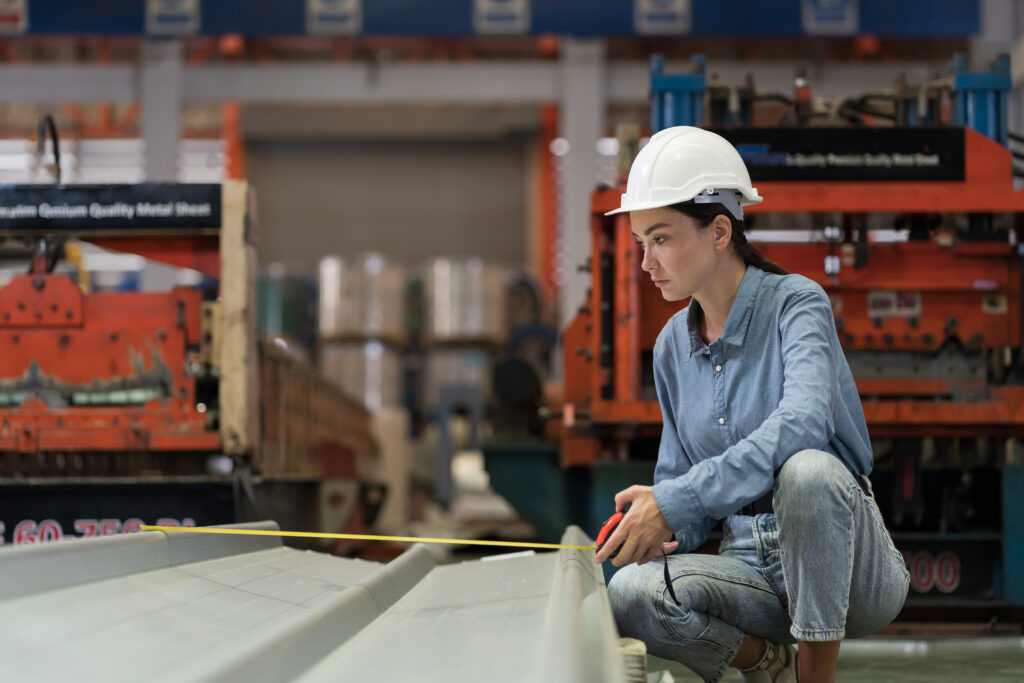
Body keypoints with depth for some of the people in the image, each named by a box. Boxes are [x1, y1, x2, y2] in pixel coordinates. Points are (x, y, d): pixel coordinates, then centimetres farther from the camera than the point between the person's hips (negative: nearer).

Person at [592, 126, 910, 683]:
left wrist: (676, 502, -36)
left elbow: (801, 424, -30)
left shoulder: (795, 303, -10)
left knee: (805, 469, -38)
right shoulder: (673, 345, 10)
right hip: (751, 563, 4)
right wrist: (658, 529, -8)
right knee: (630, 594, -26)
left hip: (847, 563, -4)